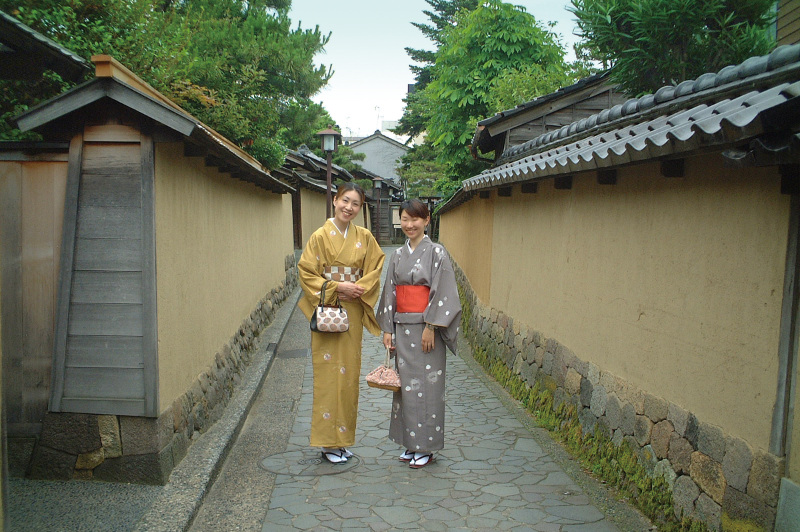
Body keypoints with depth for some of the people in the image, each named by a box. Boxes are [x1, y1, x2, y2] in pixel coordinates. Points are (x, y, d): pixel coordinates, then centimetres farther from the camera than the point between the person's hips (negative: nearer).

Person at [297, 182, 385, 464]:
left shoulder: (364, 238, 5)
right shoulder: (320, 236, -5)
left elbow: (375, 269, 7)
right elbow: (306, 273, -7)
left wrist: (359, 288, -10)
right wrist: (336, 287, -16)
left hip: (353, 312, 4)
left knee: (349, 372, 9)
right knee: (328, 373, -2)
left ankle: (344, 437, 22)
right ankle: (329, 441, 9)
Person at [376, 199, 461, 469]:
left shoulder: (436, 252, -6)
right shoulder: (397, 255, 10)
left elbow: (443, 293, -11)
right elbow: (390, 293, 11)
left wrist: (431, 327, -15)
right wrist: (387, 329, 6)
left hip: (426, 327, -5)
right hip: (402, 327, 5)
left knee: (426, 385, -1)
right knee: (406, 383, 9)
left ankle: (426, 447, 11)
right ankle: (410, 443, 21)